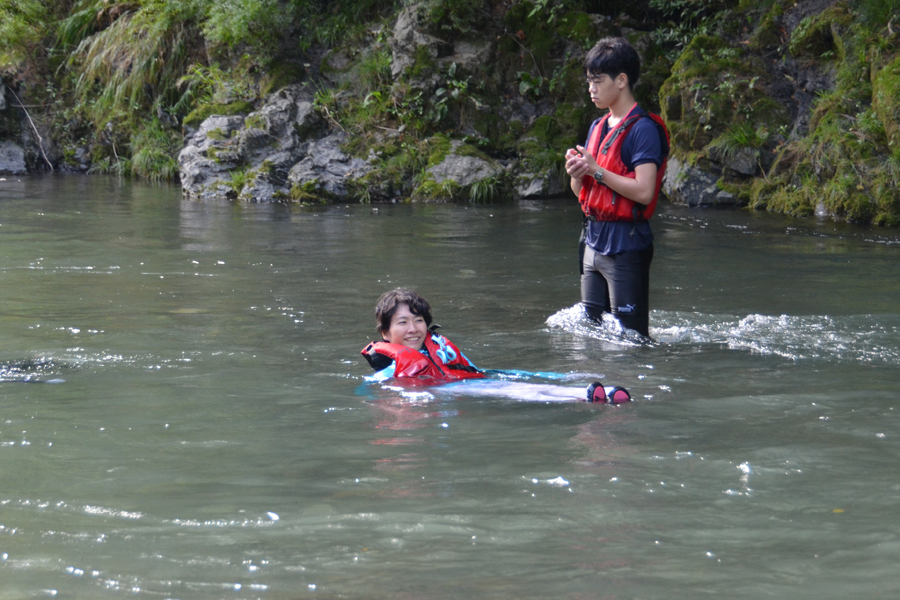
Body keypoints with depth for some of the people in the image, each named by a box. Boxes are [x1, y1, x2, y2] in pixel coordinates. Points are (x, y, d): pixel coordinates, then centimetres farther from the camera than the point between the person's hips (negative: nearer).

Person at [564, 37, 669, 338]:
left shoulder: (642, 129, -12)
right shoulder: (598, 127, 15)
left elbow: (643, 192, -22)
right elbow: (581, 193, 20)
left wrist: (597, 171, -17)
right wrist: (576, 173, -3)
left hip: (626, 244, -9)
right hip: (594, 241, 9)